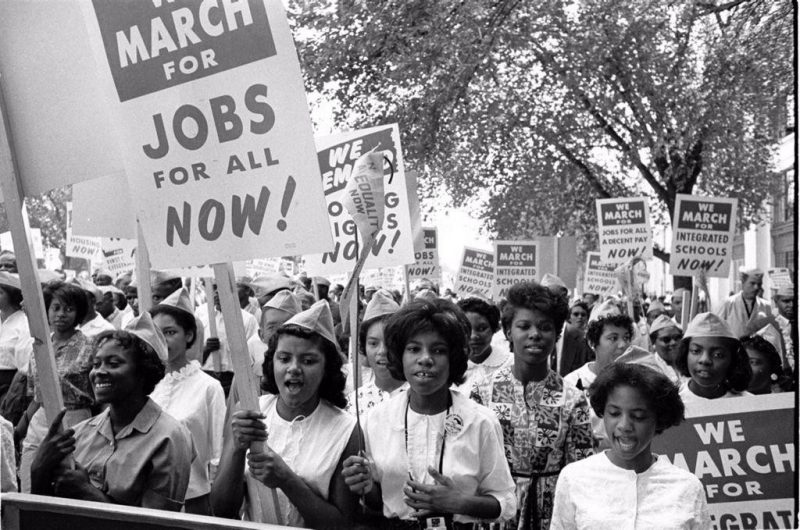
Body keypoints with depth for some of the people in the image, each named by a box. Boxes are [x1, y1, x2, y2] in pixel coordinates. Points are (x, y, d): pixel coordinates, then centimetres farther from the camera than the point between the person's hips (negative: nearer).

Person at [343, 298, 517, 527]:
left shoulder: (481, 422, -14)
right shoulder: (376, 419, -8)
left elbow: (505, 504, -8)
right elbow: (378, 503, 4)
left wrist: (458, 502, -22)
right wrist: (368, 488, -15)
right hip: (392, 525, 2)